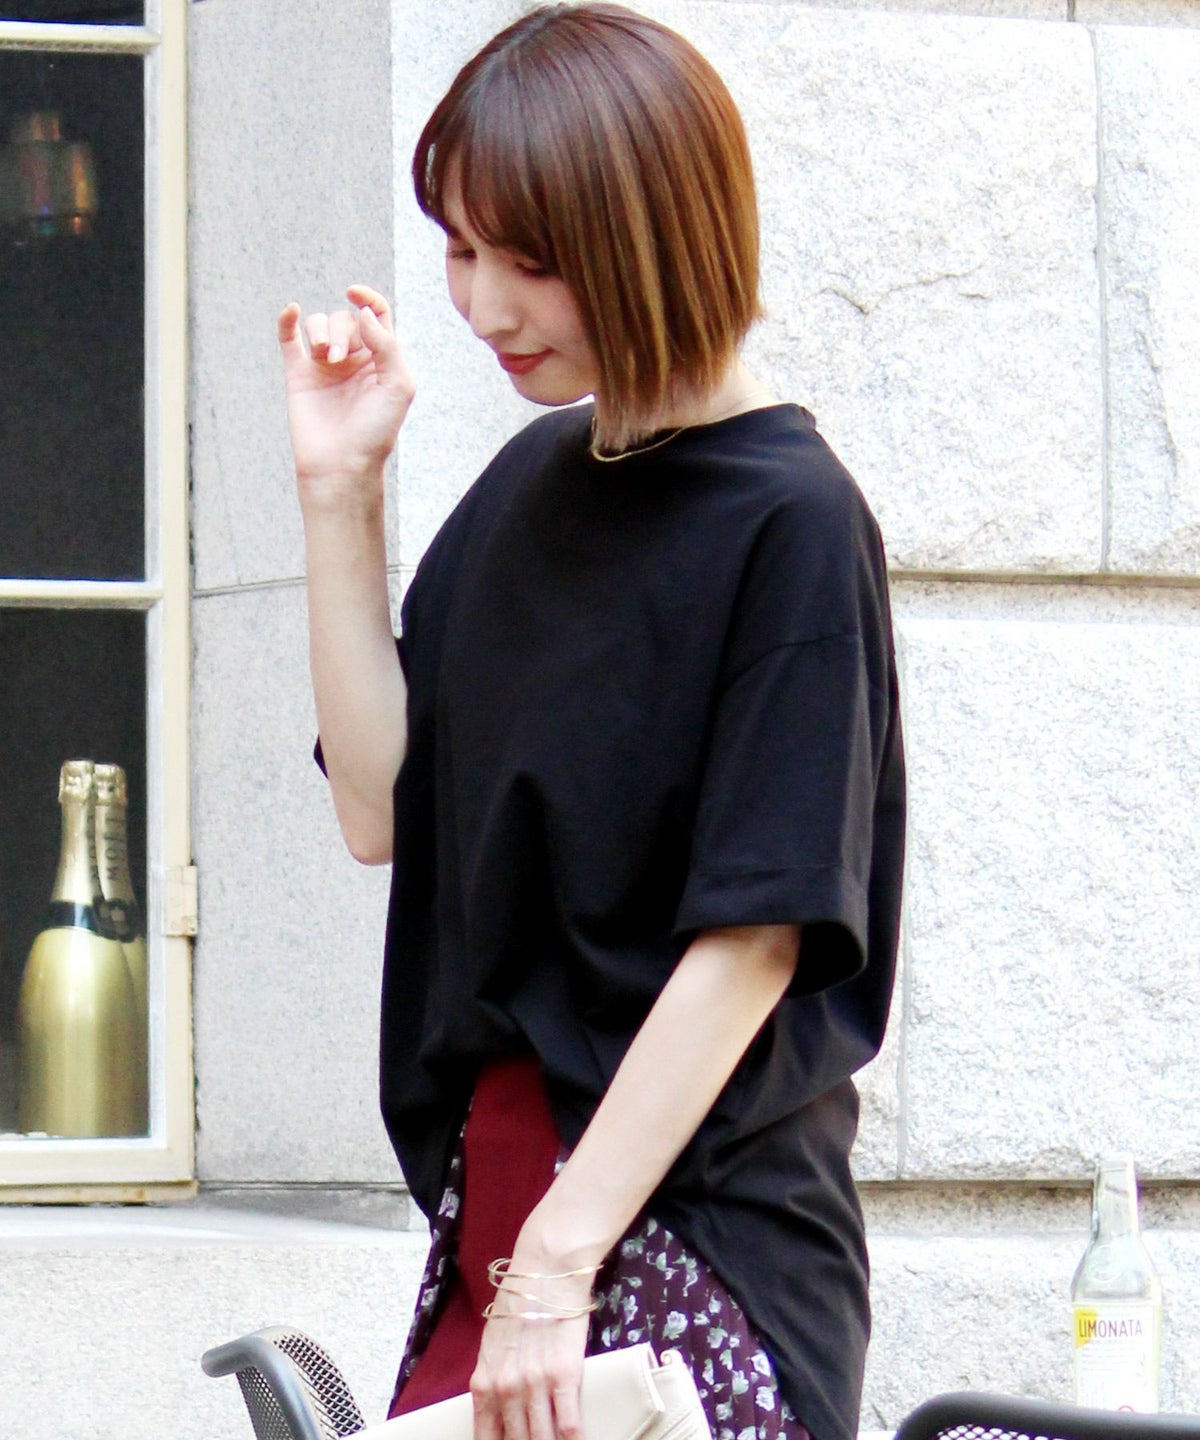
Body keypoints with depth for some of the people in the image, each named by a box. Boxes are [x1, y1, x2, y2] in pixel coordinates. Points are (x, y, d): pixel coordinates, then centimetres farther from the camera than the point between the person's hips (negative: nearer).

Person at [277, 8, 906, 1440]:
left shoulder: (788, 521, -11)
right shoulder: (532, 483, 12)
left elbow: (754, 937, -16)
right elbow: (384, 807, 11)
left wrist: (559, 1265, -19)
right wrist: (338, 490, 5)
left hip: (696, 1231, -7)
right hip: (494, 1210, 7)